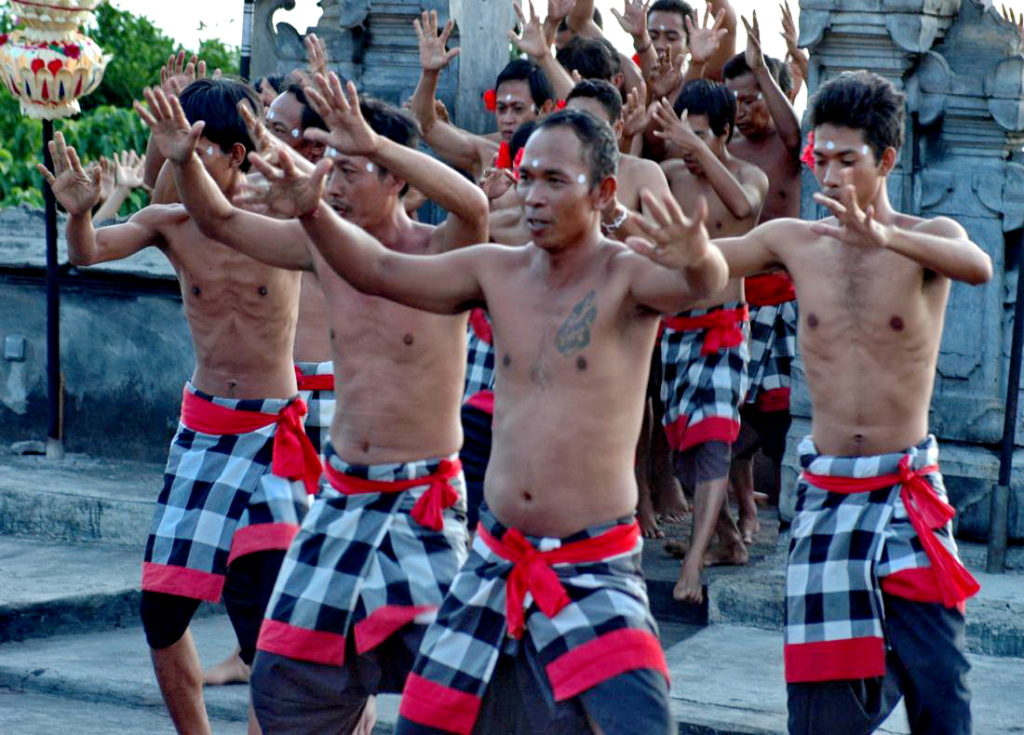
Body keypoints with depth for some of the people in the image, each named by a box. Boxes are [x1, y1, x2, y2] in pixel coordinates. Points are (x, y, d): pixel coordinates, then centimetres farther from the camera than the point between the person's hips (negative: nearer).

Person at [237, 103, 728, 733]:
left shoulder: (628, 278, -11)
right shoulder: (498, 272, 5)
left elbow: (705, 283, -31)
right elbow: (379, 270, 6)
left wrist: (697, 260, -55)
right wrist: (313, 212, -11)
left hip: (597, 569, -5)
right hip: (497, 558, 5)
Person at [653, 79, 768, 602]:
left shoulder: (749, 176, -6)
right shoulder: (670, 174, 5)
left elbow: (744, 206, -29)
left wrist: (697, 147, -36)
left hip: (723, 327, -5)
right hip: (675, 325, 5)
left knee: (712, 441, -16)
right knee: (681, 442, 10)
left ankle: (692, 565, -24)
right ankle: (727, 541, 28)